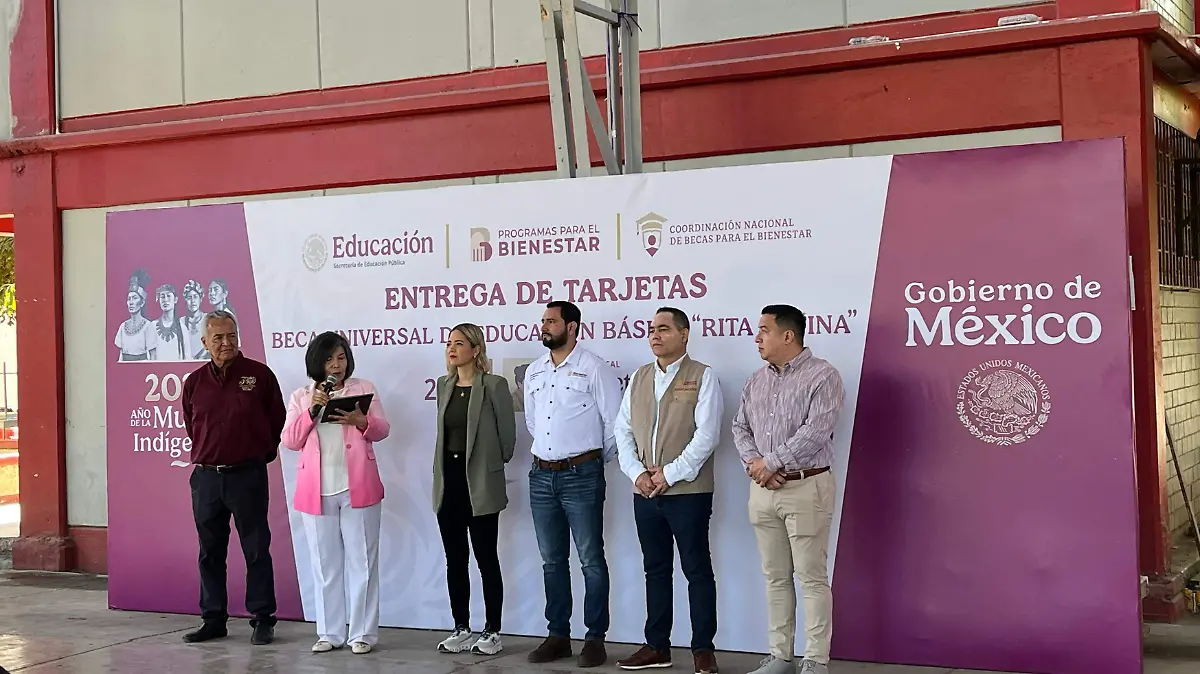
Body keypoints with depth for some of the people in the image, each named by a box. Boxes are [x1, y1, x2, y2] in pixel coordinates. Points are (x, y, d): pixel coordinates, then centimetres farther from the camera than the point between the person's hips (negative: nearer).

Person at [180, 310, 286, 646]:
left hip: (247, 475, -3)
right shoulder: (194, 382, 5)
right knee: (210, 552, 10)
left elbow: (278, 419, 5)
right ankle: (213, 619, 19)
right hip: (205, 476, 4)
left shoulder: (259, 375, -4)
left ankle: (262, 619, 9)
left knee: (256, 550, 1)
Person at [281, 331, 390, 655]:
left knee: (361, 561, 2)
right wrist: (312, 410, -12)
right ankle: (330, 632, 16)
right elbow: (290, 441, 1)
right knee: (325, 564, 8)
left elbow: (382, 430, 1)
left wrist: (361, 421, -19)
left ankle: (362, 633, 7)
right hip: (316, 491, 2)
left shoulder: (364, 388, 6)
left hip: (358, 488, -2)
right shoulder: (300, 397, 10)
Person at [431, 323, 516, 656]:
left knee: (486, 559, 1)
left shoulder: (494, 385, -9)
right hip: (448, 481, 6)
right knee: (455, 559, 10)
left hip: (480, 484, -6)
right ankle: (461, 629, 19)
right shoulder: (444, 385, 10)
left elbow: (507, 434, -3)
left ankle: (492, 631, 9)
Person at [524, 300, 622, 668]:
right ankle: (558, 635, 19)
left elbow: (614, 422, -6)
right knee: (552, 561, 11)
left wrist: (595, 460, 4)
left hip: (581, 476, -6)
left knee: (591, 561, -1)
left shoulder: (593, 368, -7)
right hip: (542, 475, 6)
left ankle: (595, 638, 6)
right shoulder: (534, 371, 12)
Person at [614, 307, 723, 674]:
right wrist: (636, 472, -5)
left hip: (688, 492, -5)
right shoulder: (639, 378, 12)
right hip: (645, 493, 5)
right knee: (656, 570, 12)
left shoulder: (703, 377, -4)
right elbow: (623, 430, 10)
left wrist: (669, 474, -15)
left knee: (697, 570, 1)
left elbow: (706, 435, -12)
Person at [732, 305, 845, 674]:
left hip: (806, 488, -6)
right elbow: (740, 428, 12)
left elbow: (815, 432, -18)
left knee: (812, 578, -1)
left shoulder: (822, 376, -9)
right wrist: (753, 462, -7)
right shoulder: (756, 381, 13)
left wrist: (771, 461, -14)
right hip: (763, 489, 7)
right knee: (775, 577, 11)